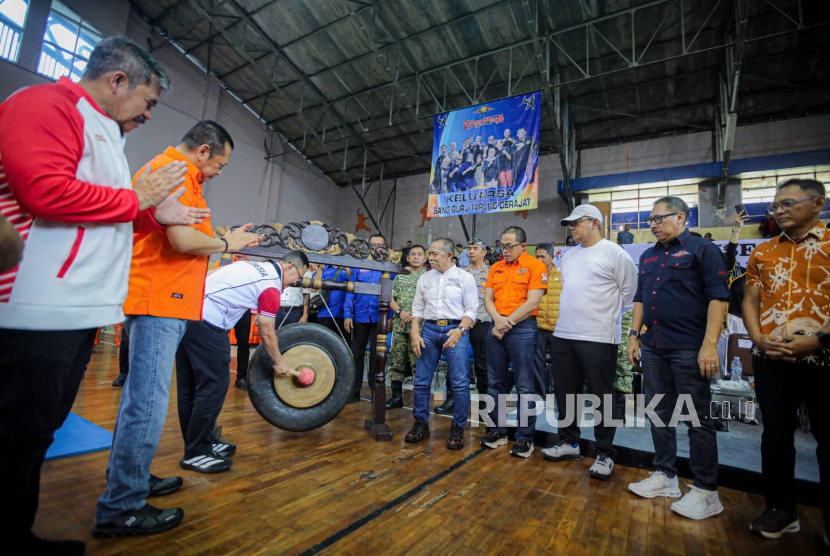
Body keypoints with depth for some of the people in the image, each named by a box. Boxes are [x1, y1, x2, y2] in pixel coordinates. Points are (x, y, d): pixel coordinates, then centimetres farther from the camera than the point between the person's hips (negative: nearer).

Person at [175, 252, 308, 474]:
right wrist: (279, 363, 13)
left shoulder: (251, 266, 19)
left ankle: (197, 441, 27)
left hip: (186, 312, 10)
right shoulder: (272, 286, -6)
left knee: (189, 385, 14)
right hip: (206, 322, -10)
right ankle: (196, 453, 7)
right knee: (214, 384, -2)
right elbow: (267, 334, -1)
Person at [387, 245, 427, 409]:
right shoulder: (399, 276, 15)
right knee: (397, 361, 9)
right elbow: (391, 299, 10)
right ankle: (396, 396, 20)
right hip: (399, 326, 4)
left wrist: (414, 316, -10)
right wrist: (400, 312, -7)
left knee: (418, 363, -1)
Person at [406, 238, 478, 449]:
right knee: (421, 380, 6)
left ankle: (457, 428, 14)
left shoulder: (465, 277, 0)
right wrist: (415, 333, 0)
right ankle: (421, 424, 22)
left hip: (455, 330, -3)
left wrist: (459, 330, -18)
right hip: (429, 330, 4)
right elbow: (417, 308, 12)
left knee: (459, 383, -2)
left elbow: (471, 309, -4)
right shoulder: (425, 278, 10)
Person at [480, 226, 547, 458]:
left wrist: (507, 323, -12)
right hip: (496, 328, 6)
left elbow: (532, 302, -12)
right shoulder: (496, 268, 13)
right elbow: (488, 299, 8)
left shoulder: (535, 266, -4)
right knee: (496, 383, 12)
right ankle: (498, 430, 26)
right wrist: (498, 319, -11)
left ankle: (525, 437, 14)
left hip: (522, 328, -6)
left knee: (525, 387, 1)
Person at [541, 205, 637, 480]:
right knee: (565, 392, 14)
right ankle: (569, 443, 30)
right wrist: (570, 313, 14)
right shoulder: (568, 256, 14)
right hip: (563, 335, 7)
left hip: (599, 337, -7)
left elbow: (629, 292, -4)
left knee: (601, 396, 4)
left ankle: (605, 454, 20)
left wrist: (606, 313, 1)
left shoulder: (615, 253, -6)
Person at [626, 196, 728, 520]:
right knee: (659, 413, 13)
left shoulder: (703, 250, -3)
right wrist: (634, 335, 12)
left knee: (698, 419, 2)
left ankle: (706, 491, 16)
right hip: (652, 347, 6)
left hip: (689, 348, -6)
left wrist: (709, 345, -17)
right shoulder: (648, 257, 16)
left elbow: (718, 298, -10)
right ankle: (665, 476, 26)